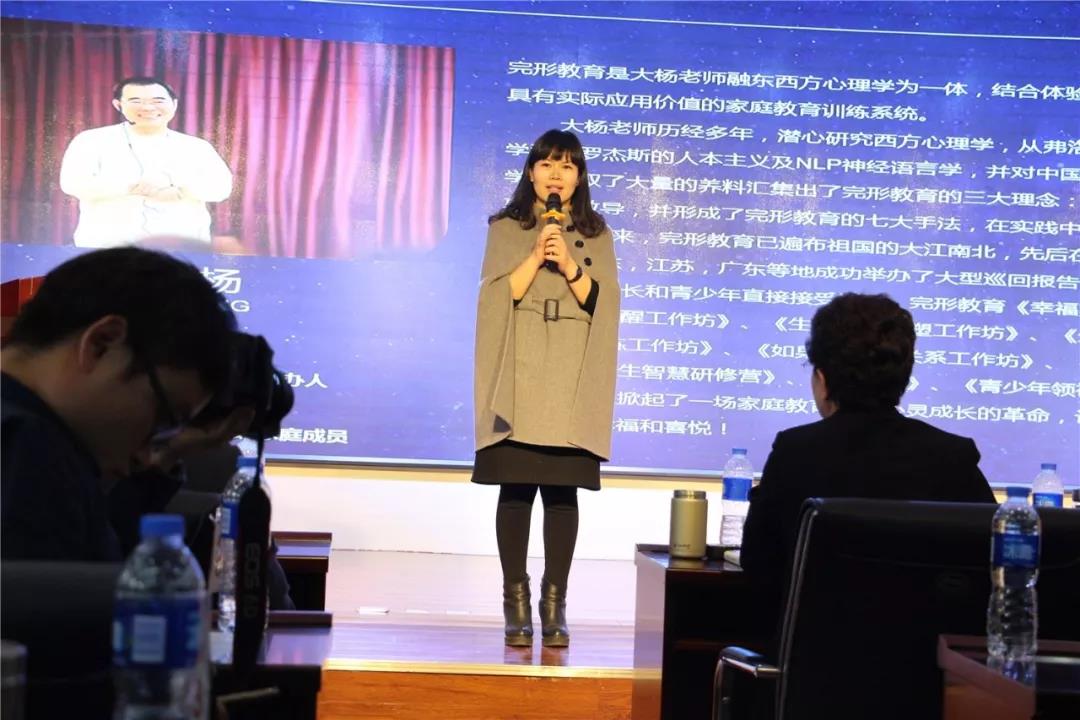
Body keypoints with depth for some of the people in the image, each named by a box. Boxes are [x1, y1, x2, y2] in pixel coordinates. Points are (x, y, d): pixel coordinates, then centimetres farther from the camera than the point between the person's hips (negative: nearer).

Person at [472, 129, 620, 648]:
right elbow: (497, 297, -1)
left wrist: (569, 266, -10)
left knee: (562, 492, -2)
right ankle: (516, 604, 3)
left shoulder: (596, 235, 12)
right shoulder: (506, 229, 9)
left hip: (571, 385, 1)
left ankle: (554, 606, 3)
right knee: (516, 490, -3)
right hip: (519, 381, -1)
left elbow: (604, 305, 3)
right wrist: (535, 257, -11)